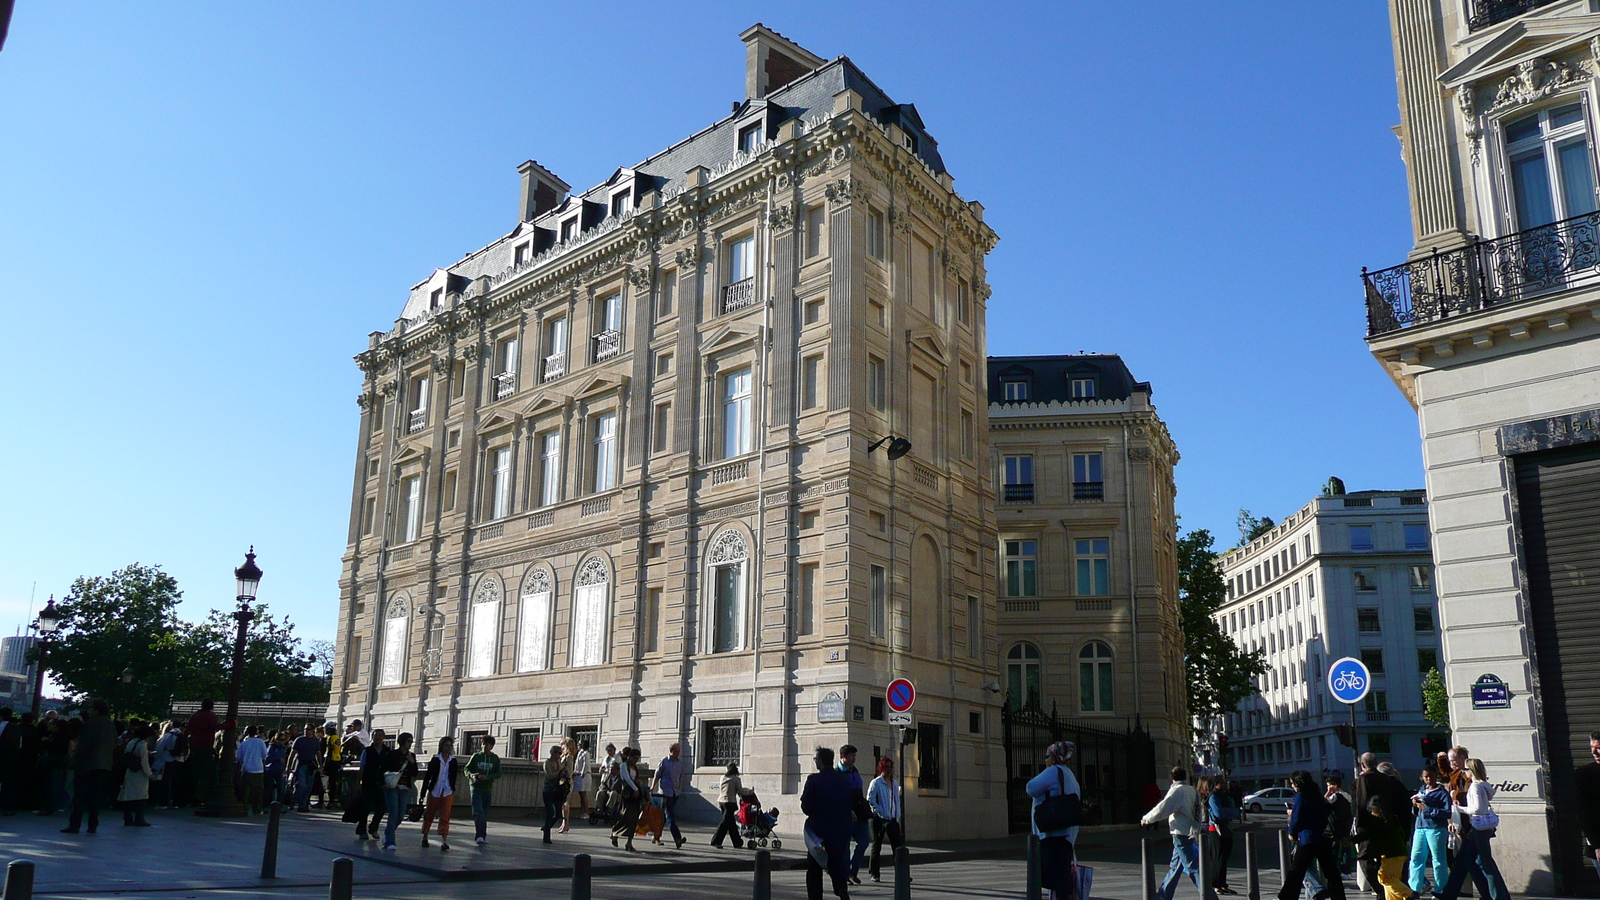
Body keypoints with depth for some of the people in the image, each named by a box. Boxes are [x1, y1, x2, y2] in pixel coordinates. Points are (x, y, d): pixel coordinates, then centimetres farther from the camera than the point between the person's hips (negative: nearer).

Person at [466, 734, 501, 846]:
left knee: (485, 813, 8)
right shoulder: (476, 756, 2)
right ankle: (481, 836, -16)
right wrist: (471, 775, -16)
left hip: (487, 789, 2)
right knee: (478, 812, -14)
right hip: (475, 787, -2)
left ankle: (483, 836, 18)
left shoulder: (495, 759, 5)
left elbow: (498, 773, 2)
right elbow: (467, 768, 6)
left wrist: (487, 777, -15)